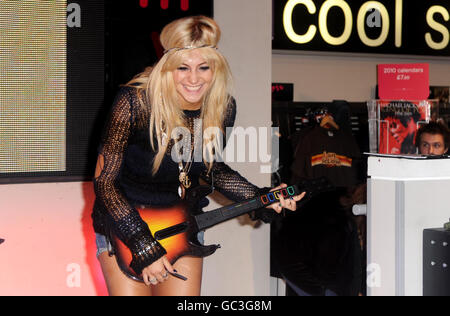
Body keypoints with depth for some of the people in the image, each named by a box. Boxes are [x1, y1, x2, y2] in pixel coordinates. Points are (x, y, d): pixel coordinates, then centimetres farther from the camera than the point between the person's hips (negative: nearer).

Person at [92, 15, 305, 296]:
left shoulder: (223, 108, -9)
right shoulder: (135, 102, -23)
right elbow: (104, 181, -19)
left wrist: (262, 199, -5)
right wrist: (144, 247, -23)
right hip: (124, 228, -3)